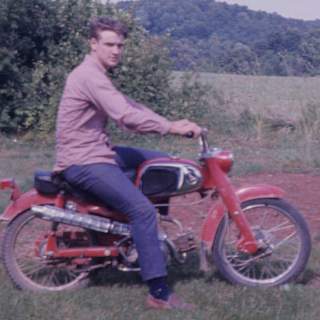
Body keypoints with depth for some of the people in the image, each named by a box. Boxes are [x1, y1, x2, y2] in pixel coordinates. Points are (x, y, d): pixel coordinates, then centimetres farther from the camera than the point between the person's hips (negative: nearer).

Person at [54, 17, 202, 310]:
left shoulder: (97, 74, 16)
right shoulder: (90, 76, -19)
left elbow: (129, 106, 11)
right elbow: (126, 116, -29)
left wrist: (172, 124, 0)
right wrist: (171, 127, -25)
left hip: (97, 151, 11)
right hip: (84, 162, -11)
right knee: (143, 209, -21)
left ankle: (149, 233, 23)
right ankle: (159, 293, -20)